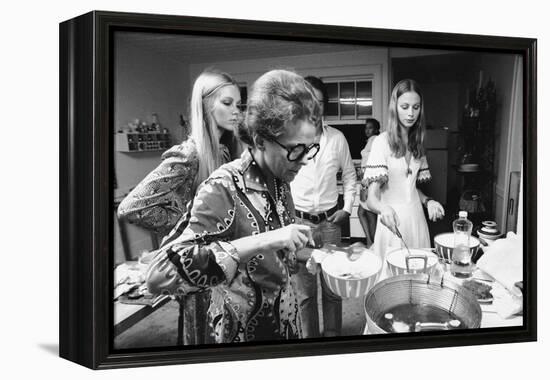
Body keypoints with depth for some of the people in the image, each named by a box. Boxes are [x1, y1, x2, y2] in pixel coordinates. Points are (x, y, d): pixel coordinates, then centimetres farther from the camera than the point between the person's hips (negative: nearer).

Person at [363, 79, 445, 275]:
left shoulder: (417, 143, 11)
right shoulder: (382, 141, -11)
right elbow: (372, 197, -17)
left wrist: (427, 201, 1)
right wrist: (383, 208, -38)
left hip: (416, 216, 6)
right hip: (393, 220, -6)